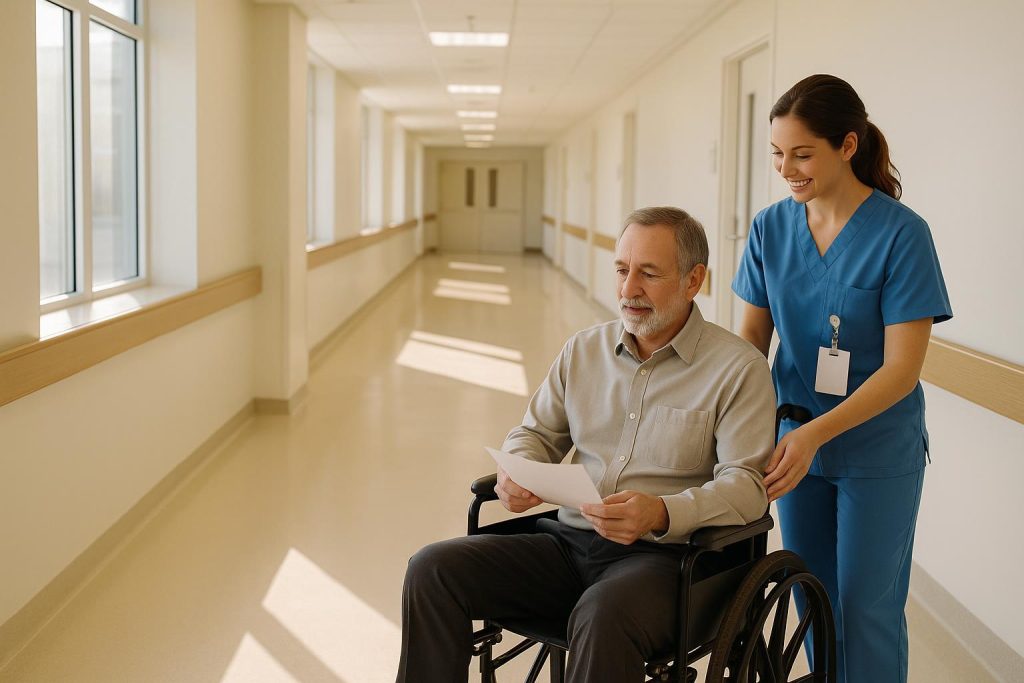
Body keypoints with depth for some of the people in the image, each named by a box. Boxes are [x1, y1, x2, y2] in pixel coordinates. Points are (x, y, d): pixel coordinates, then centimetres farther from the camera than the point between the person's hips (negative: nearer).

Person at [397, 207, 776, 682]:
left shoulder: (740, 368, -4)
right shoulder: (584, 349, 12)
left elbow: (745, 485, -10)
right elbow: (536, 432, 22)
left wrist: (663, 513, -28)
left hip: (663, 556, -5)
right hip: (570, 542, 5)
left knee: (602, 617, -39)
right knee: (432, 570, -14)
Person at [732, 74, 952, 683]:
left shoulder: (901, 233, -18)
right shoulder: (772, 228, -3)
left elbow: (902, 368, -19)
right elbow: (752, 336, 2)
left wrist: (815, 434, -30)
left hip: (877, 453, -4)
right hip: (797, 438, 4)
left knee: (867, 607, 6)